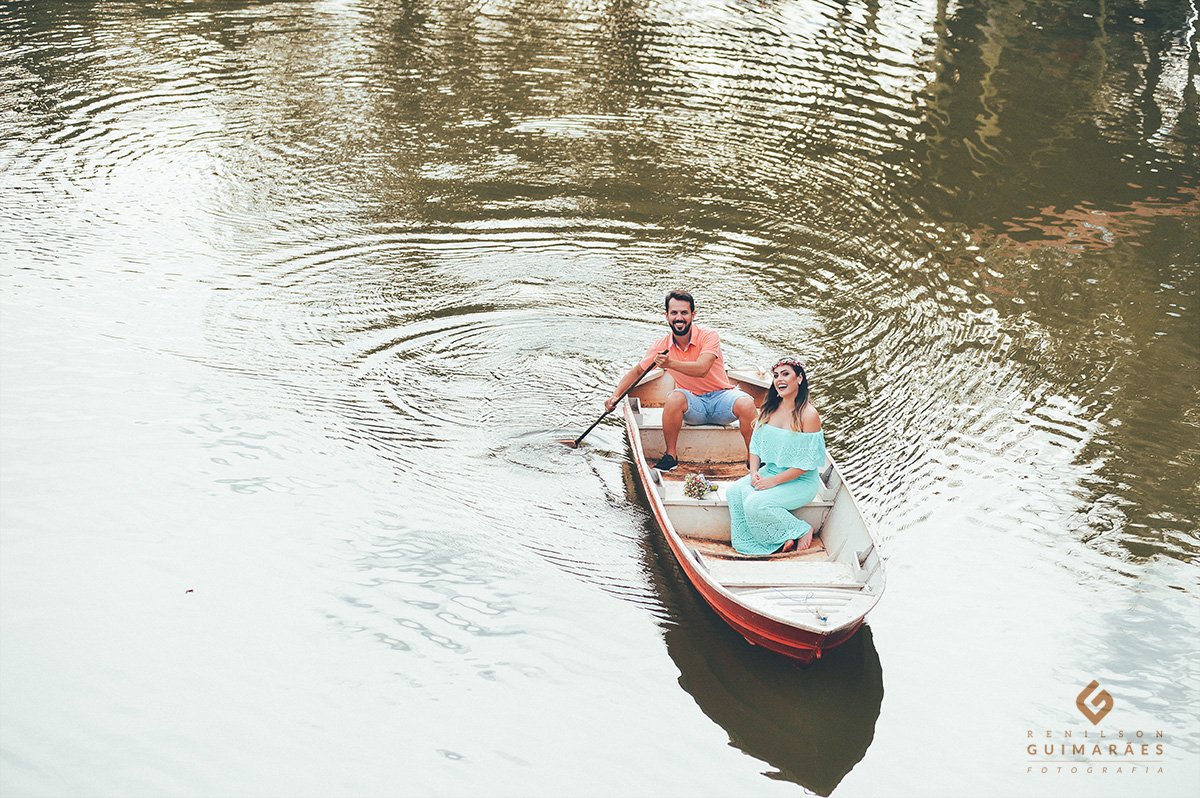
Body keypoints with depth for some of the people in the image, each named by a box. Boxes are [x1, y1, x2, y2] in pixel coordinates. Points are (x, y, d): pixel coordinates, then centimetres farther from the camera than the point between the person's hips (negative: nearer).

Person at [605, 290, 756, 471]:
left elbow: (702, 369, -30)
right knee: (674, 397, -32)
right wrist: (616, 395, -5)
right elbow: (637, 372, 9)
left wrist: (670, 364, -44)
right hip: (693, 405, 2)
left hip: (721, 396, -1)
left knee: (746, 403, -32)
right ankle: (671, 455, -16)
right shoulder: (661, 346, -3)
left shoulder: (708, 336, -14)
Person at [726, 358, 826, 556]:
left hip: (801, 482, -6)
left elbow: (806, 463, -17)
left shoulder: (808, 415, -16)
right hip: (770, 471, 7)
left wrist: (773, 481, -18)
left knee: (755, 503, -26)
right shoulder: (769, 408, 5)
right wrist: (754, 472, -8)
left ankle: (801, 530, -4)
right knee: (734, 491, -19)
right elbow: (756, 445, 10)